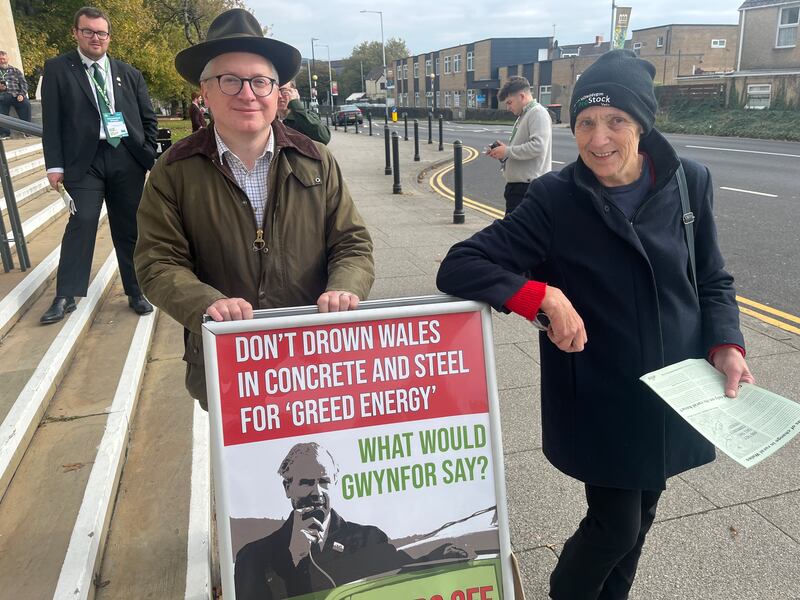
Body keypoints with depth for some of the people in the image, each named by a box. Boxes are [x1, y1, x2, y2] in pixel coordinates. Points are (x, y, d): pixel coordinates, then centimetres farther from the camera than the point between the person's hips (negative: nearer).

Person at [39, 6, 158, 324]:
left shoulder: (129, 73, 12)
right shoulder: (57, 69, 6)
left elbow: (149, 118, 16)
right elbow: (51, 120, 1)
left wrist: (149, 155, 7)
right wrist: (54, 165, -5)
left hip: (127, 158, 2)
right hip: (84, 160, -2)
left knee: (129, 228, 6)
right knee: (81, 223, -8)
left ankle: (136, 292, 16)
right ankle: (65, 296, 2)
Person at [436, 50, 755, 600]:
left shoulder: (688, 183, -6)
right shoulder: (555, 200, -15)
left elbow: (713, 281, 6)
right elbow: (459, 267, -18)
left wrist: (725, 346, -11)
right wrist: (545, 297, -29)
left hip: (673, 393, 4)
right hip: (599, 401, -4)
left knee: (639, 518, 20)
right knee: (615, 528, 3)